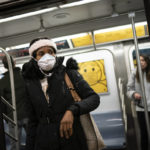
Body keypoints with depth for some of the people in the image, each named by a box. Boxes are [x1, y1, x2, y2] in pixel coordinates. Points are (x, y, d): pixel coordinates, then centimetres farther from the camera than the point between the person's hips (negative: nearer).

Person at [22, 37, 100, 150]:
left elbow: (94, 98, -8)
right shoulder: (31, 84, 3)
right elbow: (33, 121, 8)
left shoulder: (69, 74, -5)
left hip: (72, 140, -2)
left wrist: (72, 111, -24)